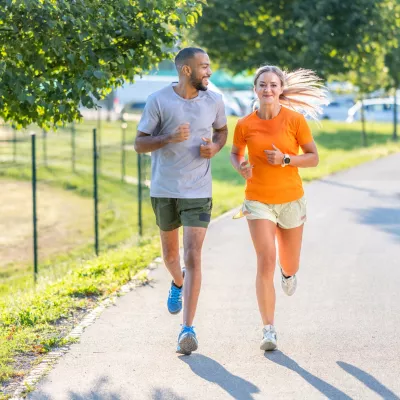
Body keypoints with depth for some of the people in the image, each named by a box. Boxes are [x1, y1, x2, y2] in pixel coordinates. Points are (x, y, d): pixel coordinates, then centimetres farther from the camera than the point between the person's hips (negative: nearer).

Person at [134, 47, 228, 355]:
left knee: (193, 257, -12)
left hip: (198, 191, 0)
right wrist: (170, 138, -24)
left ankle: (188, 328, -10)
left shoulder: (214, 100, 0)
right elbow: (140, 144, -6)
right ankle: (178, 284, 54)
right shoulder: (158, 101, -8)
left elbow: (222, 130, 19)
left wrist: (215, 148, -4)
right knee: (170, 253, 18)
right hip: (164, 190, 0)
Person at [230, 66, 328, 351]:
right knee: (265, 262, -14)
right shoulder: (245, 125, -4)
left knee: (289, 266, 14)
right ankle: (269, 330, -9)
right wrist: (241, 166, -10)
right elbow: (235, 153, 13)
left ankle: (288, 272, 55)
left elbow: (313, 157, -3)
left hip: (291, 200, 1)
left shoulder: (295, 119, -8)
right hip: (258, 201, -1)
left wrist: (285, 159, -20)